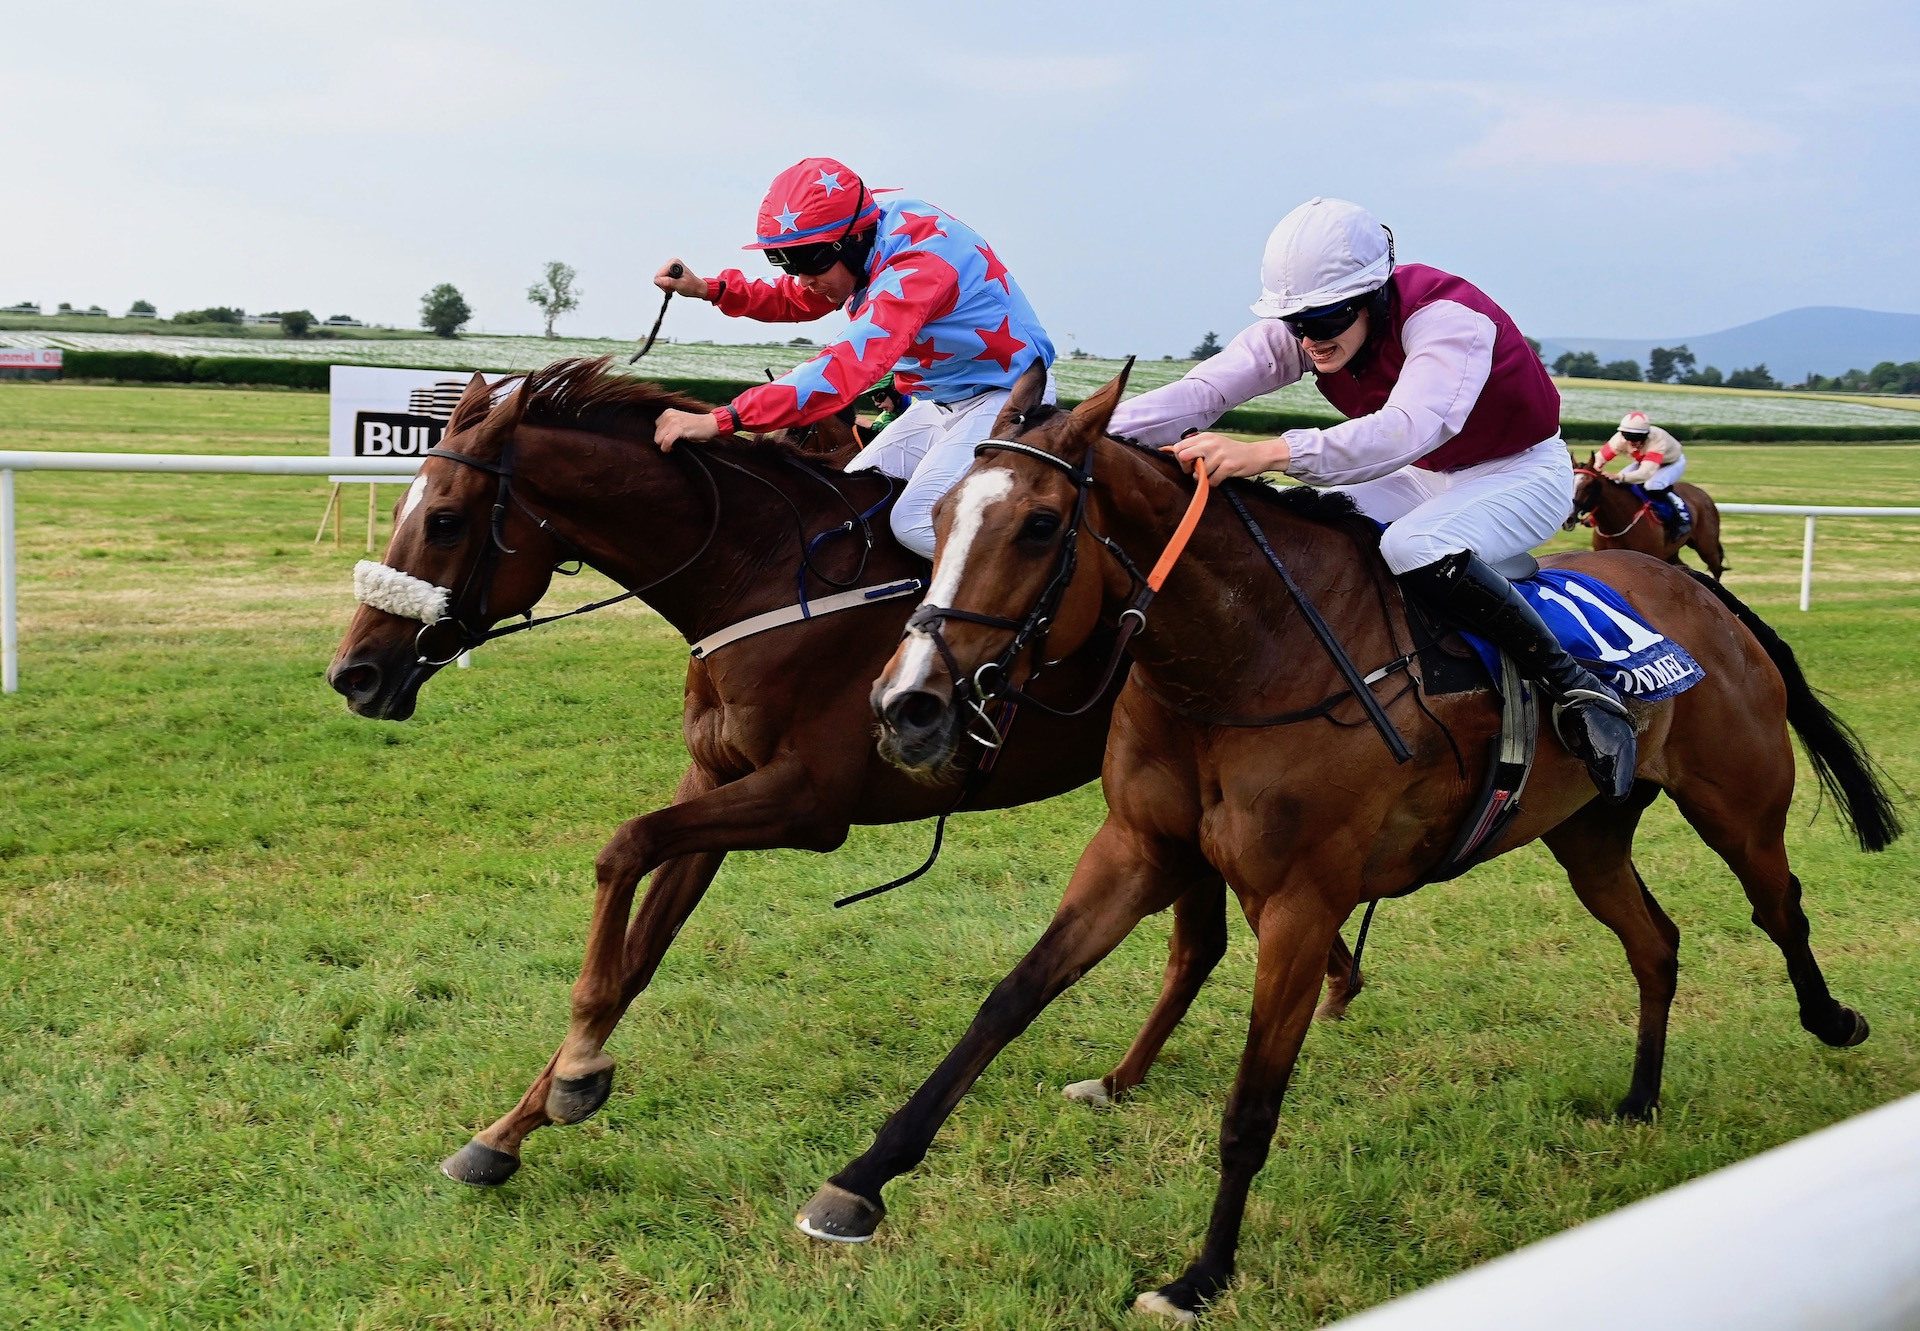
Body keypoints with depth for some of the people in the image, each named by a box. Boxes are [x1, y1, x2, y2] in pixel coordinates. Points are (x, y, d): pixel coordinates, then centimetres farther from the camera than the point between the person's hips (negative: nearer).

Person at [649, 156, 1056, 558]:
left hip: (1006, 395, -9)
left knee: (916, 520, -24)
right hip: (935, 402, 9)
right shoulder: (859, 245, -4)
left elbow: (851, 364, -43)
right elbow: (797, 301, 15)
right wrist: (707, 289, -3)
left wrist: (721, 420, -49)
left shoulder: (920, 260, -32)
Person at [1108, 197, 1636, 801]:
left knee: (1412, 547, -35)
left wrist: (1266, 453, -63)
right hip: (1425, 477, 7)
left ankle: (1573, 684, -27)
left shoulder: (1445, 316, -33)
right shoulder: (1302, 326, -13)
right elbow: (1202, 389, -24)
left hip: (1523, 472, -7)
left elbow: (1407, 428, -50)